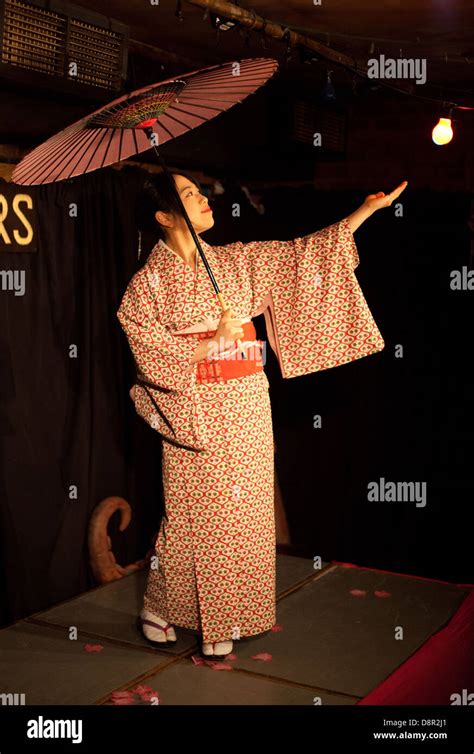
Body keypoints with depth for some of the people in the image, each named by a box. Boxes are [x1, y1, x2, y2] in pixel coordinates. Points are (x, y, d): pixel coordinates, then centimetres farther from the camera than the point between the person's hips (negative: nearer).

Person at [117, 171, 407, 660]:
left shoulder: (237, 261, 7)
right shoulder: (148, 283, -5)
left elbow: (304, 254, 6)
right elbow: (153, 357, -10)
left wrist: (368, 208, 3)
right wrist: (215, 339, -15)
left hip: (248, 411, 4)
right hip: (194, 415, -4)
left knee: (245, 512, 8)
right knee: (193, 517, 3)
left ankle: (226, 617, 23)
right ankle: (157, 608, 25)